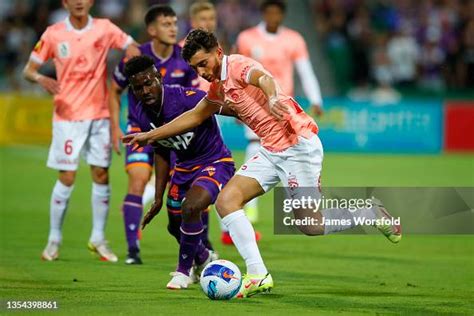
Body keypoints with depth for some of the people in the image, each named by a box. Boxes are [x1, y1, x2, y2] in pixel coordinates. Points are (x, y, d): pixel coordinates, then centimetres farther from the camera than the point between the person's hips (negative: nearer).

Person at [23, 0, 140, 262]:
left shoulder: (104, 29, 1)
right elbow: (29, 69, 2)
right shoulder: (53, 34, -2)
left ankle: (98, 238, 14)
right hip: (67, 115, -2)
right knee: (67, 178, -5)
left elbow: (132, 48, 10)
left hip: (99, 115, 2)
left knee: (101, 174, 2)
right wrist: (40, 78, -20)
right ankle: (54, 240, 7)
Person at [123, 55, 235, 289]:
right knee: (175, 226, 15)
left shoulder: (185, 98, -27)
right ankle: (204, 259, 50)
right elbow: (161, 153, 9)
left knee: (190, 208, -29)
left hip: (215, 163, -8)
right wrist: (158, 197, 11)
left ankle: (184, 271, -5)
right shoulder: (143, 115, -5)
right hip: (184, 166, 8)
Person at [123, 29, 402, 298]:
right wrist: (150, 135, 29)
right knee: (226, 201, -7)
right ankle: (258, 275, -11)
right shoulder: (219, 87, 15)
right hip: (272, 152, 9)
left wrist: (272, 97, -58)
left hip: (299, 144, -9)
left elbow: (264, 77, -35)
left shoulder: (238, 65, -12)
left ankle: (372, 213, 18)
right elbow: (195, 116, 29)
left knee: (311, 225, -7)